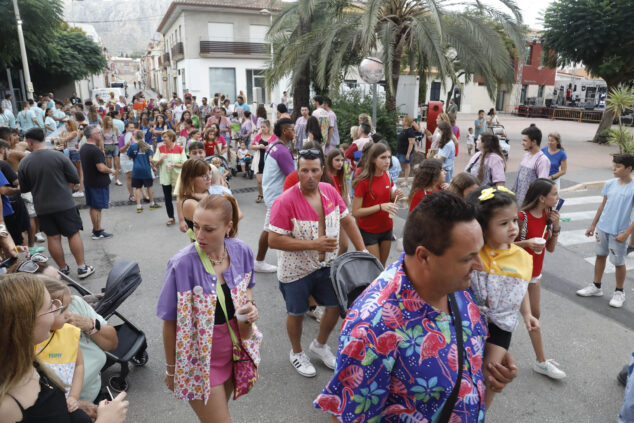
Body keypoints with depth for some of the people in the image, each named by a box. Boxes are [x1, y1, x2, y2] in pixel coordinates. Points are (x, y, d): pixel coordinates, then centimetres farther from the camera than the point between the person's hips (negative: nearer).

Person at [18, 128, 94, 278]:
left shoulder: (24, 163, -5)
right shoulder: (59, 156, -11)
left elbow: (24, 188, 5)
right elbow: (75, 179, -6)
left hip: (42, 208, 2)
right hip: (64, 204, -2)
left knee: (53, 237, 11)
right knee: (74, 234, 7)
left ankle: (63, 269, 21)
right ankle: (82, 268, 8)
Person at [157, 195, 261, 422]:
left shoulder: (242, 251, -12)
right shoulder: (182, 264, -24)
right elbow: (170, 323, -13)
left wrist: (251, 306, -15)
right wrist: (171, 369, -3)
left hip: (235, 349, 4)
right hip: (200, 359, -4)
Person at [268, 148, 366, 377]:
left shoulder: (330, 191, -6)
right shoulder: (285, 201, -24)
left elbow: (347, 221, 4)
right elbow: (274, 240, -26)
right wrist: (314, 244, -30)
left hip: (326, 264, 5)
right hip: (296, 270, -5)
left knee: (336, 306, 15)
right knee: (297, 313, 14)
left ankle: (319, 345, 43)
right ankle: (296, 353, 42)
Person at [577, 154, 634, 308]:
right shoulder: (610, 184, 0)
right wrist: (593, 225, 13)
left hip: (619, 233, -5)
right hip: (602, 227, 5)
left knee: (618, 262, 7)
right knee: (600, 256, 15)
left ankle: (619, 292, 27)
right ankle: (596, 287, 30)